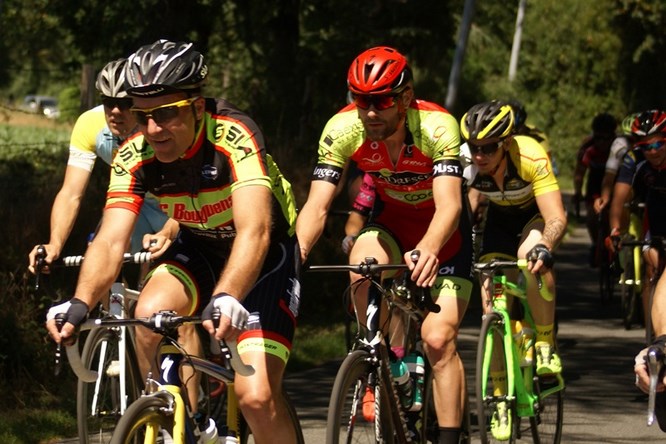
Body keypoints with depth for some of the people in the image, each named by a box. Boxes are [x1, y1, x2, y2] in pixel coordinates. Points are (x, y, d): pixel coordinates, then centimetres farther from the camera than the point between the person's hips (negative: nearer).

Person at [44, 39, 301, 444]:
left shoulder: (233, 137, -32)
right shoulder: (134, 157, -19)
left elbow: (254, 231, -45)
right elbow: (110, 241, -27)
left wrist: (226, 299, -63)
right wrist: (80, 304, -47)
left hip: (264, 255, -4)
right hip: (200, 248, 4)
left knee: (257, 398, -19)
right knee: (149, 316, -27)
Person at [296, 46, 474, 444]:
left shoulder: (437, 126, -32)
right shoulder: (342, 129, -24)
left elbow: (449, 205, -43)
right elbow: (317, 205, -27)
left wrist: (428, 250, -63)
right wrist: (295, 253, -46)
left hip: (443, 231, -2)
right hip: (392, 222, 2)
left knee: (439, 340, -14)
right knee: (363, 262, -32)